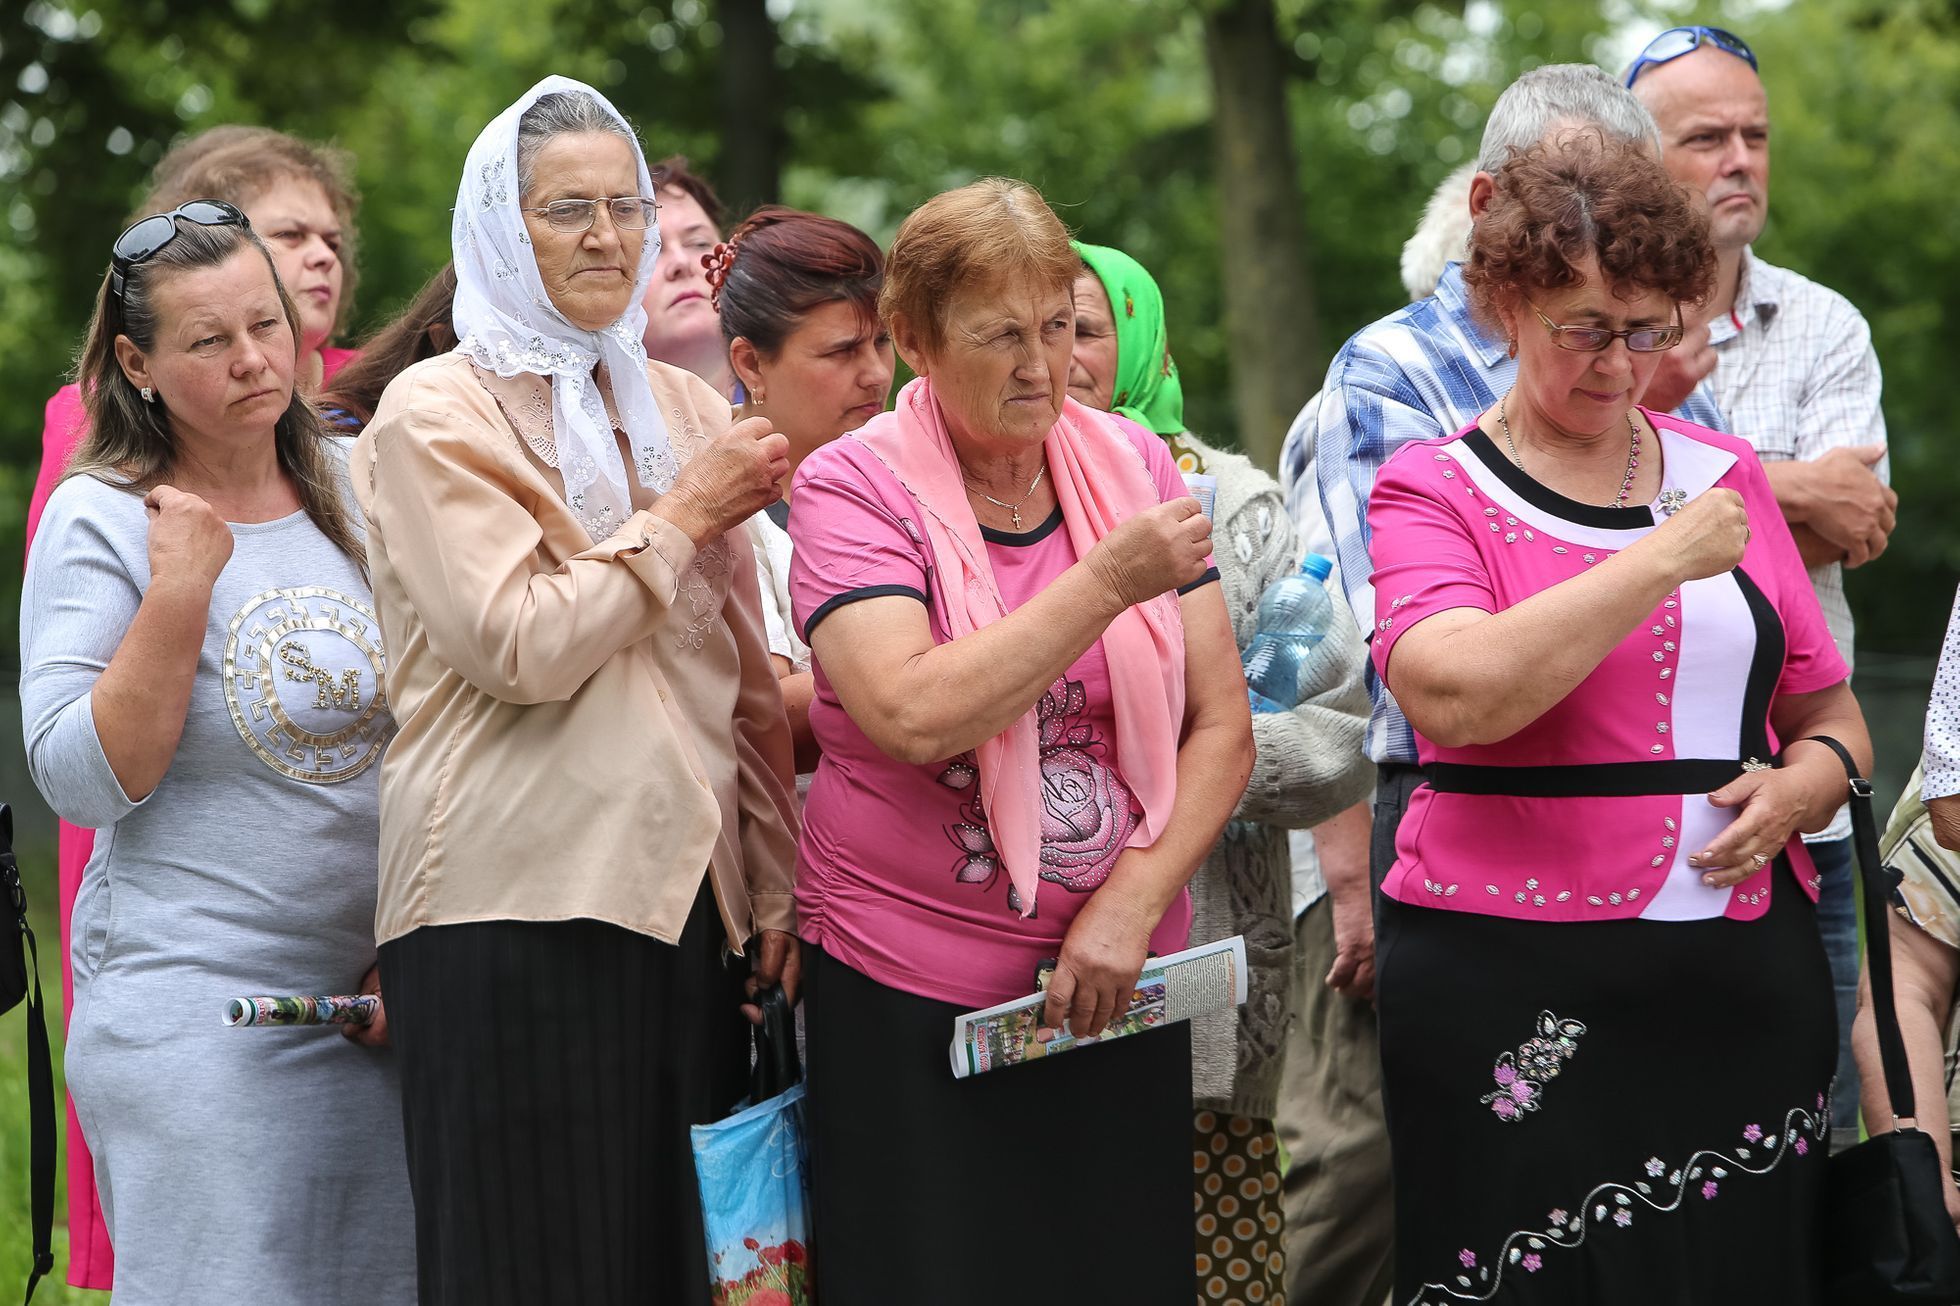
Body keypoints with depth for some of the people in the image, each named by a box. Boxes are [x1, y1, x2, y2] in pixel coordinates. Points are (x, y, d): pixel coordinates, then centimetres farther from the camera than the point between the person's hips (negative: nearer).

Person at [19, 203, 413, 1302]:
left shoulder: (360, 488, 7)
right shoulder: (100, 519, -6)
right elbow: (83, 783, -13)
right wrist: (180, 592, -18)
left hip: (383, 1006, 5)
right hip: (195, 1020, -5)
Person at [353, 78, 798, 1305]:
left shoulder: (685, 409, 15)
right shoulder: (435, 413, -2)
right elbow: (522, 648, -14)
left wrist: (775, 884, 10)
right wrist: (683, 517, -6)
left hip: (685, 902, 6)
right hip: (519, 915, -5)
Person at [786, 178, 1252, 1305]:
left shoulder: (1133, 466, 5)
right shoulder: (856, 486, -6)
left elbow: (1222, 727, 4)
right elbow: (914, 716, -22)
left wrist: (1129, 905, -9)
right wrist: (1112, 582, -21)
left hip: (1116, 985, 4)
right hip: (912, 995, -3)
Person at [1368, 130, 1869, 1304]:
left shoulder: (1725, 473, 14)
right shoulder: (1434, 489, 1)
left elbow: (1832, 716, 21)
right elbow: (1455, 695, -19)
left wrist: (1797, 789, -2)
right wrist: (1663, 560, -15)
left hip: (1747, 982, 4)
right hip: (1515, 993, -4)